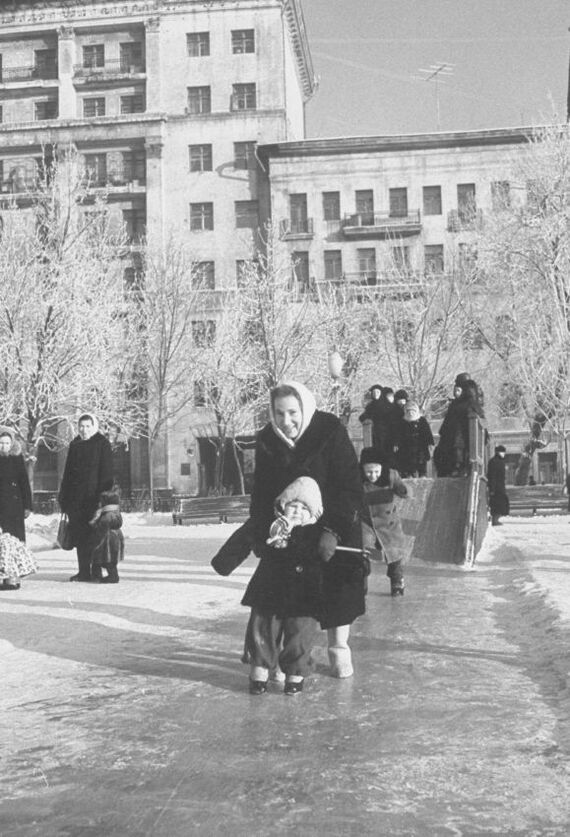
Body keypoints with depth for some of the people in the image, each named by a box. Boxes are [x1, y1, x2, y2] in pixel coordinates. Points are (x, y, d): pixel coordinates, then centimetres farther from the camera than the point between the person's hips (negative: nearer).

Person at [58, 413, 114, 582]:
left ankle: (96, 572, 2)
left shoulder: (102, 444, 0)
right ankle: (83, 571, 13)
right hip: (75, 497, 5)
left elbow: (106, 473, -6)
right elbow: (67, 472, 17)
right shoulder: (74, 445, 15)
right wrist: (63, 496, 11)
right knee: (79, 535, 6)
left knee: (93, 535, -4)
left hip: (94, 497, -5)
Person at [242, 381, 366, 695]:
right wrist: (261, 535, -7)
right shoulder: (267, 441, -6)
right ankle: (260, 663, 6)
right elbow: (261, 495, 3)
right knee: (266, 596, -4)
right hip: (282, 533, 3)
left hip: (328, 531, -3)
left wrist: (333, 530, -23)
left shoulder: (331, 433, -18)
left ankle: (339, 649, 20)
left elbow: (350, 489, -16)